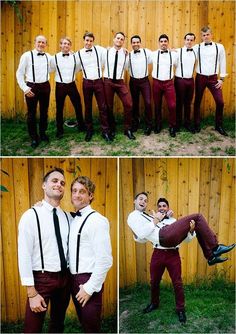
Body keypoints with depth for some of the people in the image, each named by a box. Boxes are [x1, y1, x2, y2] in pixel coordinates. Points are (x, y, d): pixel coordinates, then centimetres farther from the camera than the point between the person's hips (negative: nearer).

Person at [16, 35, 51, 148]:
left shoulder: (48, 56, 4)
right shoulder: (27, 55, -8)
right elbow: (19, 74, -6)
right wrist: (25, 88, -12)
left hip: (45, 86, 4)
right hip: (31, 87, -4)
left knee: (44, 111, 14)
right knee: (31, 113, 5)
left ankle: (43, 133, 32)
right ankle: (34, 137, 18)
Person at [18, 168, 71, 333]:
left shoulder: (67, 217, 3)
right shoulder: (31, 215, -12)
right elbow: (24, 255, -14)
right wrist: (32, 293, -16)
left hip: (65, 277, 5)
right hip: (42, 278, -5)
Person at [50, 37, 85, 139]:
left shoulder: (75, 57, 0)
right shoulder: (55, 57, -5)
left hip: (72, 85, 2)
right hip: (60, 86, -2)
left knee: (78, 106, 9)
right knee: (59, 109, 7)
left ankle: (81, 126, 28)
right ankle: (59, 130, 19)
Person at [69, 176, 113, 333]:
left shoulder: (97, 220, -16)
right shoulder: (73, 219, 9)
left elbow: (105, 260, -19)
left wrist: (89, 288, -17)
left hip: (88, 280, -7)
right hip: (74, 279, 7)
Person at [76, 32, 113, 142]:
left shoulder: (99, 49, -1)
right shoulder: (79, 54, 1)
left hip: (98, 81, -1)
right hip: (86, 83, 1)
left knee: (103, 107, 0)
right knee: (88, 107, 9)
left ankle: (105, 131, 8)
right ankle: (89, 130, 21)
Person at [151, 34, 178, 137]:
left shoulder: (174, 54, 3)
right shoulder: (153, 54, 1)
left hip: (169, 83, 0)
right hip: (156, 82, 0)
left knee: (172, 105, -6)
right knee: (157, 105, 10)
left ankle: (172, 127, 10)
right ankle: (158, 125, 27)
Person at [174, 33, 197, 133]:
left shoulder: (195, 52, 7)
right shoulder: (178, 51, -6)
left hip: (190, 80, 4)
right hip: (180, 80, -4)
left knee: (188, 103, 11)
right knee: (179, 102, 5)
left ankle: (187, 123, 21)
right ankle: (178, 123, 18)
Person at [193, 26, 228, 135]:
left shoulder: (219, 47, 1)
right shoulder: (197, 47, 0)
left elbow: (222, 63, 4)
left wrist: (222, 78, 1)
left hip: (213, 78, 0)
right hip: (200, 77, 0)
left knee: (220, 102, -3)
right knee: (197, 101, 7)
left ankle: (219, 125, 14)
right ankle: (197, 124, 22)